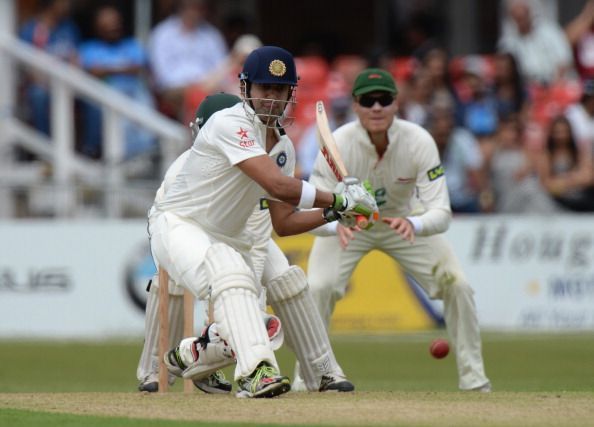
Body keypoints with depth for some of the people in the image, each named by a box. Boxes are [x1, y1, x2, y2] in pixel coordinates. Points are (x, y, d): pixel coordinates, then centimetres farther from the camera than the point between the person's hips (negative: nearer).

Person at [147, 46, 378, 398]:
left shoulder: (283, 146, 6)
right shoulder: (231, 124, -21)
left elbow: (283, 223, 7)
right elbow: (278, 186, -32)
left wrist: (334, 213, -7)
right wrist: (339, 199, -25)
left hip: (228, 237, 9)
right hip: (178, 225, -9)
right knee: (230, 274, -34)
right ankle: (256, 370, -51)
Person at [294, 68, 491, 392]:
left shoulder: (419, 142, -29)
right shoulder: (338, 145, -30)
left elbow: (441, 213, -33)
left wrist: (413, 224, -56)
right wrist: (337, 225, -56)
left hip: (404, 218, 1)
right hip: (346, 222, -1)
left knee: (457, 284, -13)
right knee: (318, 287, -23)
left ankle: (473, 378, 3)